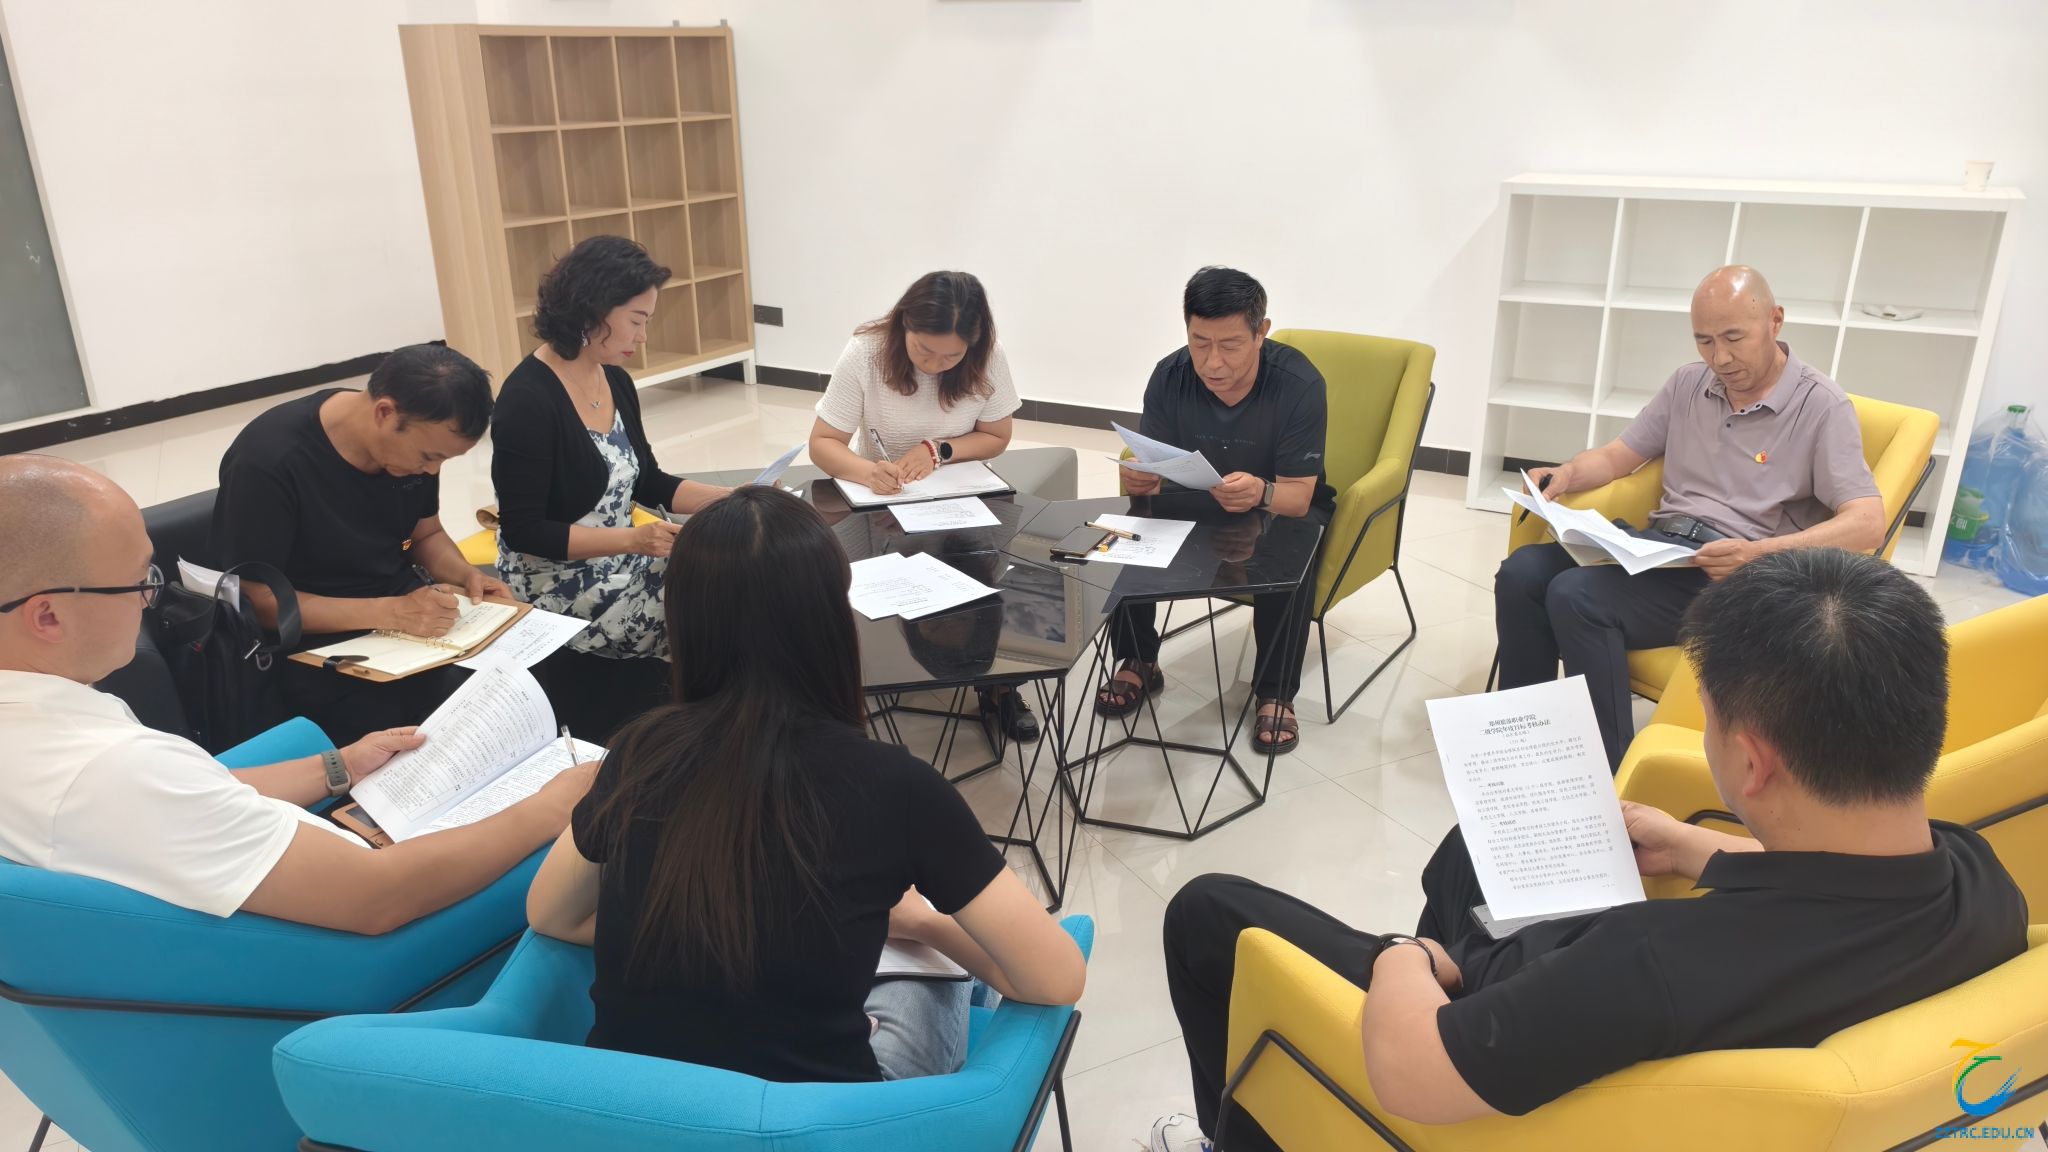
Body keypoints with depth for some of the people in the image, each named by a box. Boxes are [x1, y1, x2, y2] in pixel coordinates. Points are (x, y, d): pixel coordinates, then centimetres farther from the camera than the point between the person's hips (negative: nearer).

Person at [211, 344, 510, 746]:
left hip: (413, 620, 6)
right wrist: (392, 612, -27)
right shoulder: (268, 462, -20)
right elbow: (256, 600, -18)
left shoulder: (416, 433, -1)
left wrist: (464, 575, -8)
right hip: (320, 650, -6)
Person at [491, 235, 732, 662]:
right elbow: (523, 530, -20)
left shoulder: (616, 381, 3)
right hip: (557, 585, -7)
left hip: (619, 561, 7)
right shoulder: (527, 400, -20)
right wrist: (633, 538, -28)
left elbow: (647, 483, 12)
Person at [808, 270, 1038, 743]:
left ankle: (999, 684, 2)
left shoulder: (989, 357, -16)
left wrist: (938, 450, -22)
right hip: (881, 502, -1)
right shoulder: (865, 353, -20)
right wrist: (867, 471, -39)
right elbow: (822, 444, -17)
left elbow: (996, 437, -3)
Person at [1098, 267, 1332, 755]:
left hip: (1282, 505, -3)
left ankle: (1276, 694, -14)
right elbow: (1150, 469, -14)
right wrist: (1140, 479, -40)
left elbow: (1298, 495, -27)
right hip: (1197, 500, 3)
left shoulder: (1299, 383, -26)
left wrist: (1260, 493, -51)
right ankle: (1138, 664, -1)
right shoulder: (1171, 376, -17)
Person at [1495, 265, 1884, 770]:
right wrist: (1567, 474, -6)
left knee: (1576, 596, -30)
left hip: (1743, 572, -6)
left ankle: (1613, 775, -20)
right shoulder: (1687, 384, 12)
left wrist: (1761, 553, -32)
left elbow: (1867, 524, -15)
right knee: (1522, 571, -19)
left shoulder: (1821, 406, -6)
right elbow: (1618, 455, 18)